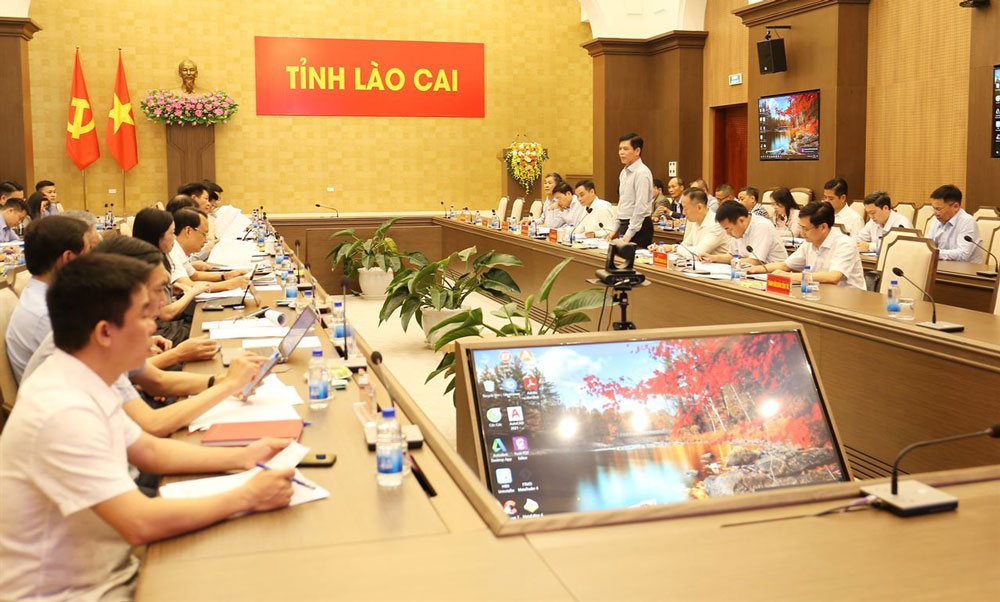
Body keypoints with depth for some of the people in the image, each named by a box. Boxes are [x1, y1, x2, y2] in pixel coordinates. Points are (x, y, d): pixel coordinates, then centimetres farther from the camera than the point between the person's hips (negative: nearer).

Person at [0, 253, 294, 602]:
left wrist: (242, 457, 3)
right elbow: (141, 524, -28)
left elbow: (149, 451, 13)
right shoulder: (63, 413, -27)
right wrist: (246, 497, -19)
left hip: (106, 570, 8)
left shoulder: (79, 383, 0)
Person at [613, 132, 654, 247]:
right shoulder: (624, 172, 13)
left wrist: (629, 234, -18)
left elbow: (641, 207, -18)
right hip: (624, 225, 8)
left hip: (639, 227, -8)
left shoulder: (642, 173, -14)